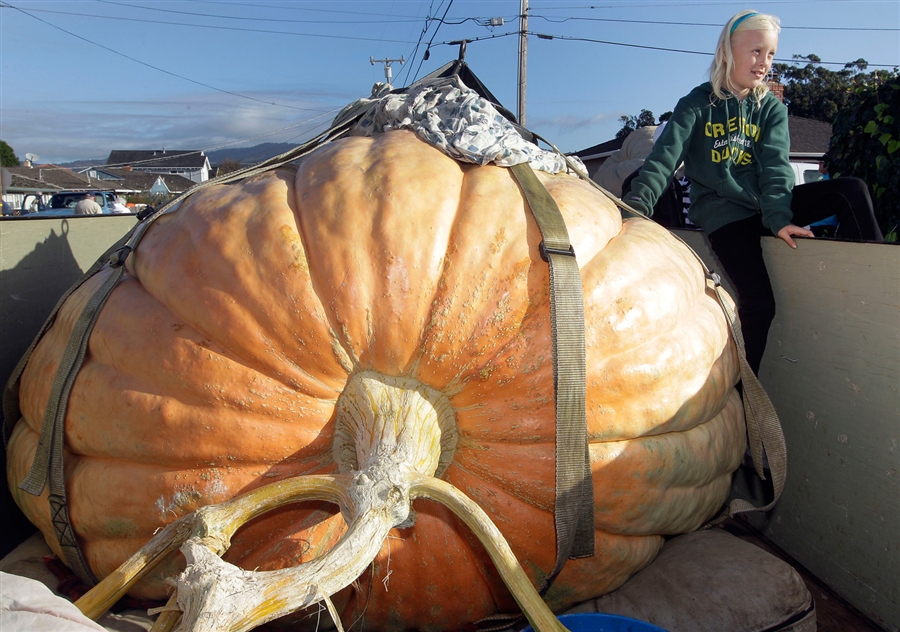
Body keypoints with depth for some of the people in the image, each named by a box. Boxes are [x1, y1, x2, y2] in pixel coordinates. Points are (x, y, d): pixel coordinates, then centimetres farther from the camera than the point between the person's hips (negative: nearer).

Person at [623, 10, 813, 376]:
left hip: (763, 206, 5)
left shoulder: (772, 109, 12)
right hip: (720, 210, -5)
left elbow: (775, 167, -3)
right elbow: (665, 157, -10)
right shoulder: (697, 105, 3)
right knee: (758, 304, -18)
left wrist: (779, 217, -21)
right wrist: (637, 206, -26)